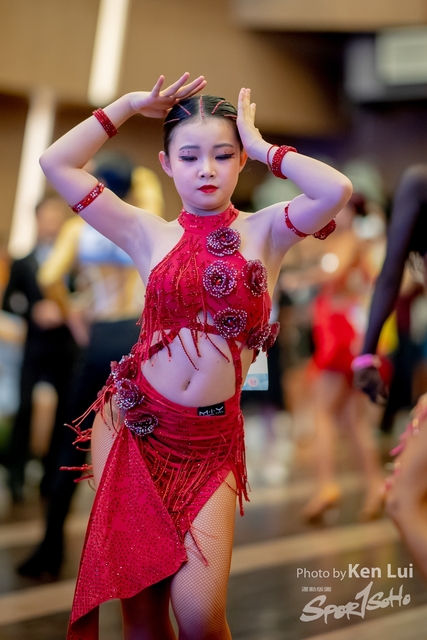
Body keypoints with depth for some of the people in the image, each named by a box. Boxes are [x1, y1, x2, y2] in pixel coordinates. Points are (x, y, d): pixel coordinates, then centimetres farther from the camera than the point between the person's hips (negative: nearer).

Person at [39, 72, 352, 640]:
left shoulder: (266, 230, 2)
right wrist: (130, 105, 4)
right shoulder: (148, 234, 4)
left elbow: (336, 190, -18)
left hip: (209, 442, -1)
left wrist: (260, 145, -5)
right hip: (132, 424, 1)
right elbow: (57, 164, -1)